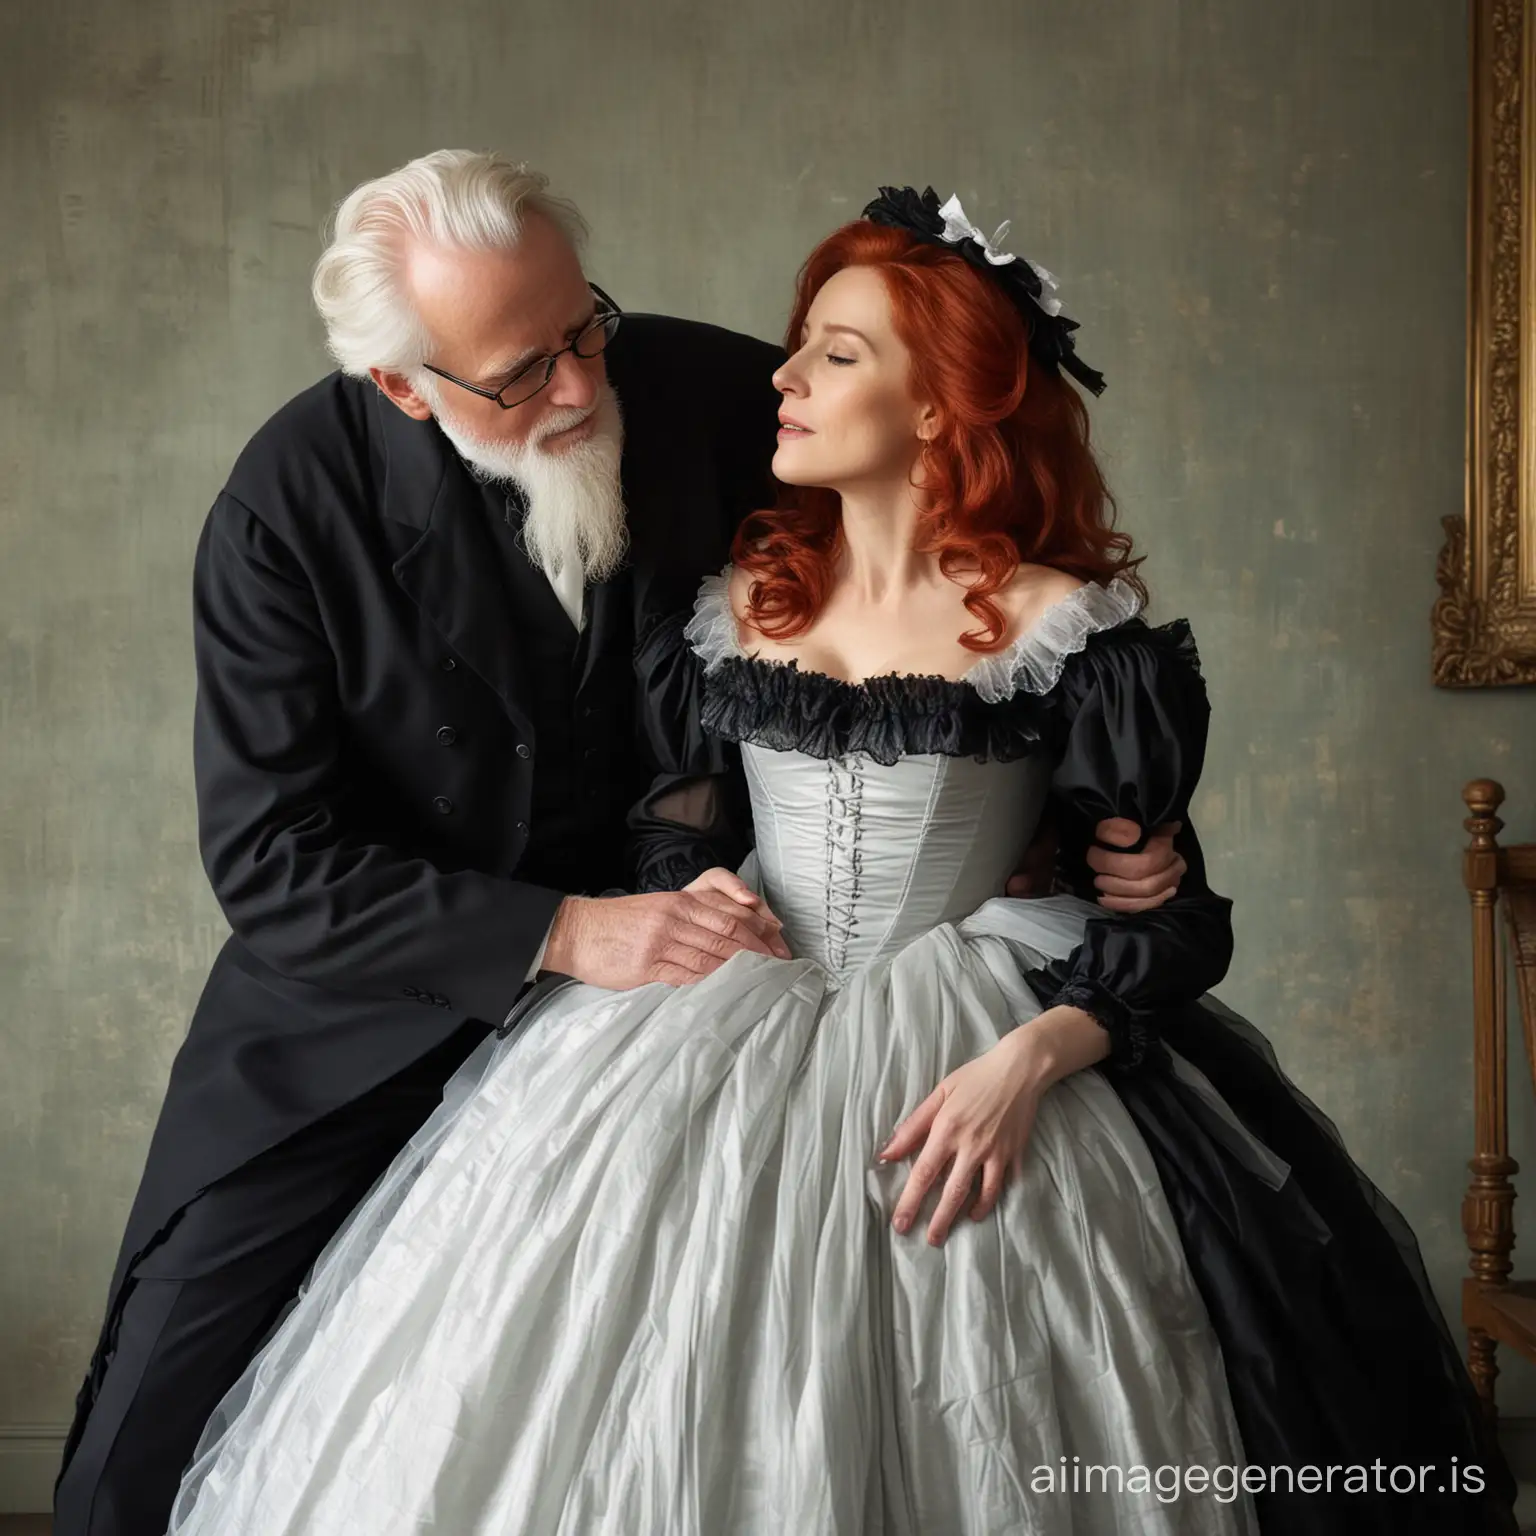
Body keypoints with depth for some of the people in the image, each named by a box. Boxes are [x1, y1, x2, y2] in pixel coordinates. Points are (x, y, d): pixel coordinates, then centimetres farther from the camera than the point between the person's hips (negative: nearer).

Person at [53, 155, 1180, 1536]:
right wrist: (562, 933, -27)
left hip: (672, 939, 2)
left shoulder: (723, 397, -13)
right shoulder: (288, 508, -17)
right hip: (378, 1002, -1)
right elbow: (271, 862, -17)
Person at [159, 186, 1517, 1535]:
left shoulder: (1070, 630, -6)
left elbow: (1165, 917, -5)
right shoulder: (733, 607, 7)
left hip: (972, 1058, -3)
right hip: (728, 1019, 4)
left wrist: (1031, 1061, -20)